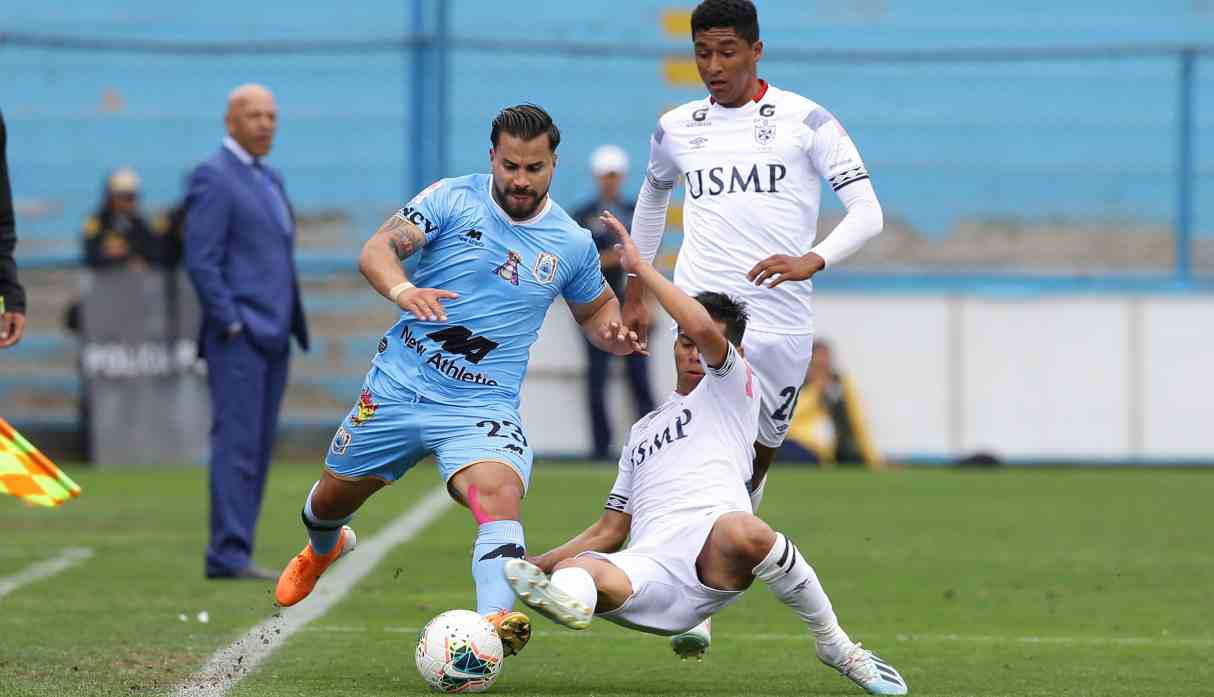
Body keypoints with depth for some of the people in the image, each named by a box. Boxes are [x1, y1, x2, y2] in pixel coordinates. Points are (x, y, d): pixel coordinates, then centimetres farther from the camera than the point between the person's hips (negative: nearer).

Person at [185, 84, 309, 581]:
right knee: (237, 442, -12)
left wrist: (289, 327, 15)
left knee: (257, 448, 6)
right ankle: (229, 554, -13)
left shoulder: (269, 180, 19)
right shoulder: (213, 179, -8)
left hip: (272, 335, 9)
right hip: (237, 336, -9)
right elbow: (201, 262, -15)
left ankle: (232, 554, 8)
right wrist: (232, 326, -17)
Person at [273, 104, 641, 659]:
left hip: (483, 407, -1)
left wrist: (614, 334, -3)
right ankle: (321, 550, 56)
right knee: (333, 496, 18)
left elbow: (595, 307, 22)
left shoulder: (572, 243, 2)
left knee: (499, 492, -32)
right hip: (398, 386, 1)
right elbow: (377, 249, -18)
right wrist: (402, 289, -40)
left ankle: (496, 617, -51)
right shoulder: (452, 199, -7)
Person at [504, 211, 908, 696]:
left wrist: (639, 266, 6)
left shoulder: (733, 390, 20)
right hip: (650, 571, 5)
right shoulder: (643, 429, 39)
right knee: (573, 575, -29)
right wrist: (532, 563, 25)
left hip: (712, 554, -5)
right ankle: (567, 597, -70)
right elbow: (609, 532, 39)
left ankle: (834, 644, -19)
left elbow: (704, 327, -3)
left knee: (740, 531, -41)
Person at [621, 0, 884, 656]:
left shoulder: (805, 121, -1)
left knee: (759, 454, 10)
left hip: (781, 321, 0)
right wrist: (635, 293, 31)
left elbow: (867, 211, -4)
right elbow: (652, 196, 30)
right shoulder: (676, 129, 10)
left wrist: (812, 260, -21)